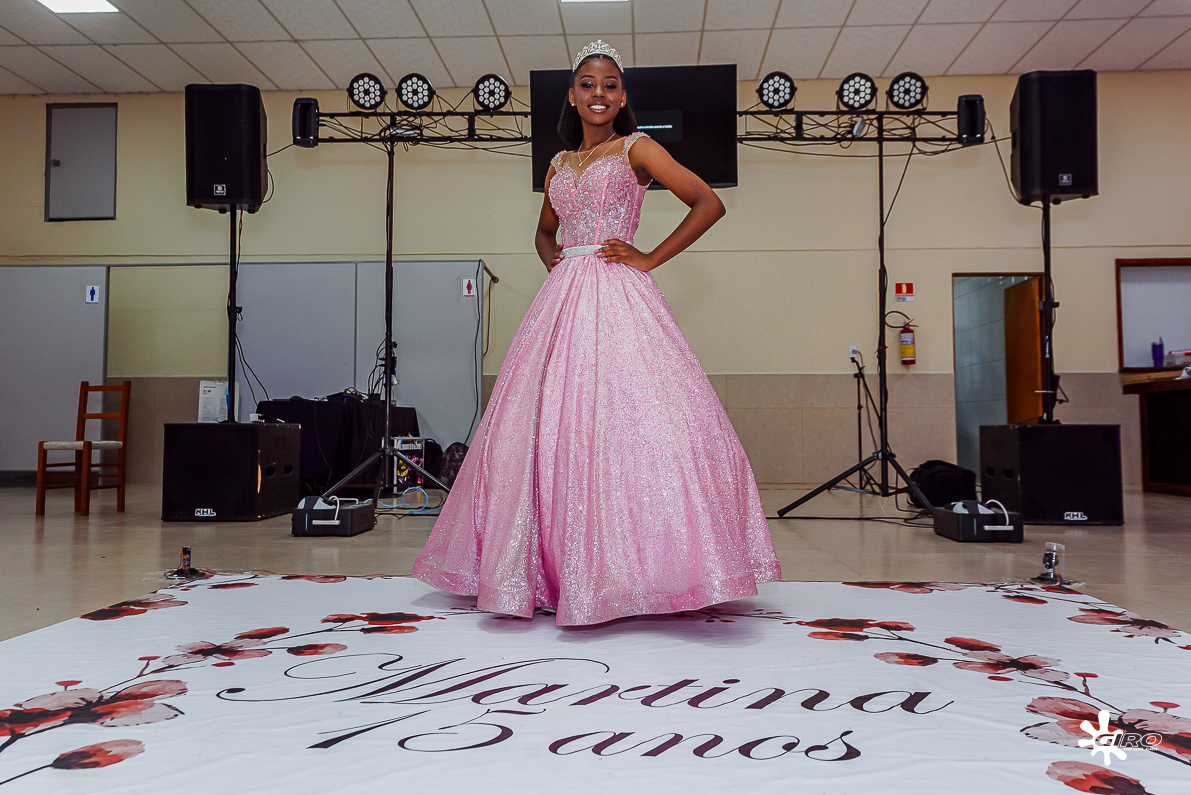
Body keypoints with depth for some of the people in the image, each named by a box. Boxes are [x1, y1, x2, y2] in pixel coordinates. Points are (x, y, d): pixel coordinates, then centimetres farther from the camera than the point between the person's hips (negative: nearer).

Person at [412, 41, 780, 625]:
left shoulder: (637, 149, 7)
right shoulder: (559, 165, 21)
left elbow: (709, 204, 0)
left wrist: (651, 258, -4)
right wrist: (551, 260, 14)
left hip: (619, 298, -5)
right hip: (562, 298, 5)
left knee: (625, 418, -15)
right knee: (552, 425, 0)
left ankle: (626, 570, -9)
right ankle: (559, 571, 8)